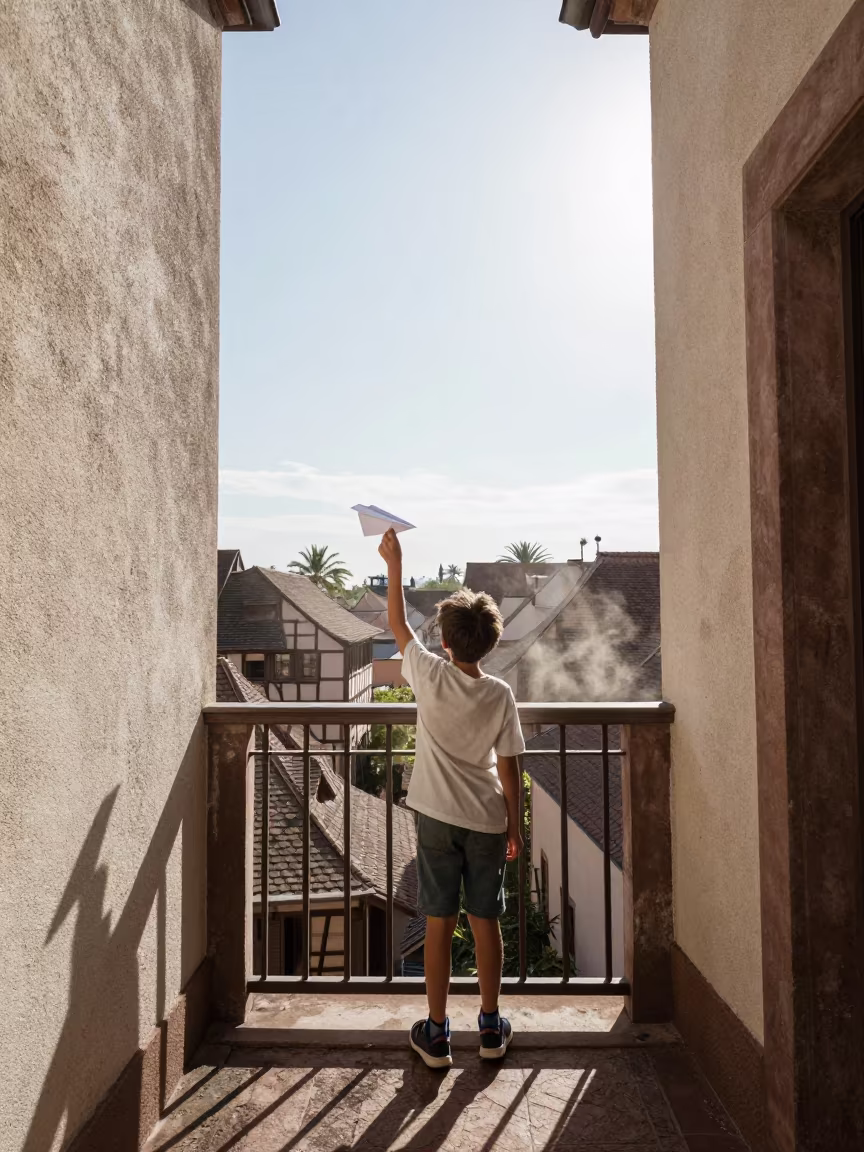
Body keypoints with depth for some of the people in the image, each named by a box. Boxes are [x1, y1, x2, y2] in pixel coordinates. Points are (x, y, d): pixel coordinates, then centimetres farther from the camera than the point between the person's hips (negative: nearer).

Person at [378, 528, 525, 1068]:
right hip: (486, 820, 1)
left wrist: (394, 562, 8)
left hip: (438, 818, -1)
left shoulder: (430, 676, -11)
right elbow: (507, 766, -4)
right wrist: (515, 824, 7)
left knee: (440, 923, 7)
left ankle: (437, 1033, 16)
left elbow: (397, 623, 2)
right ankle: (491, 1027, 25)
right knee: (486, 922, 12)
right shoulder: (500, 695, -8)